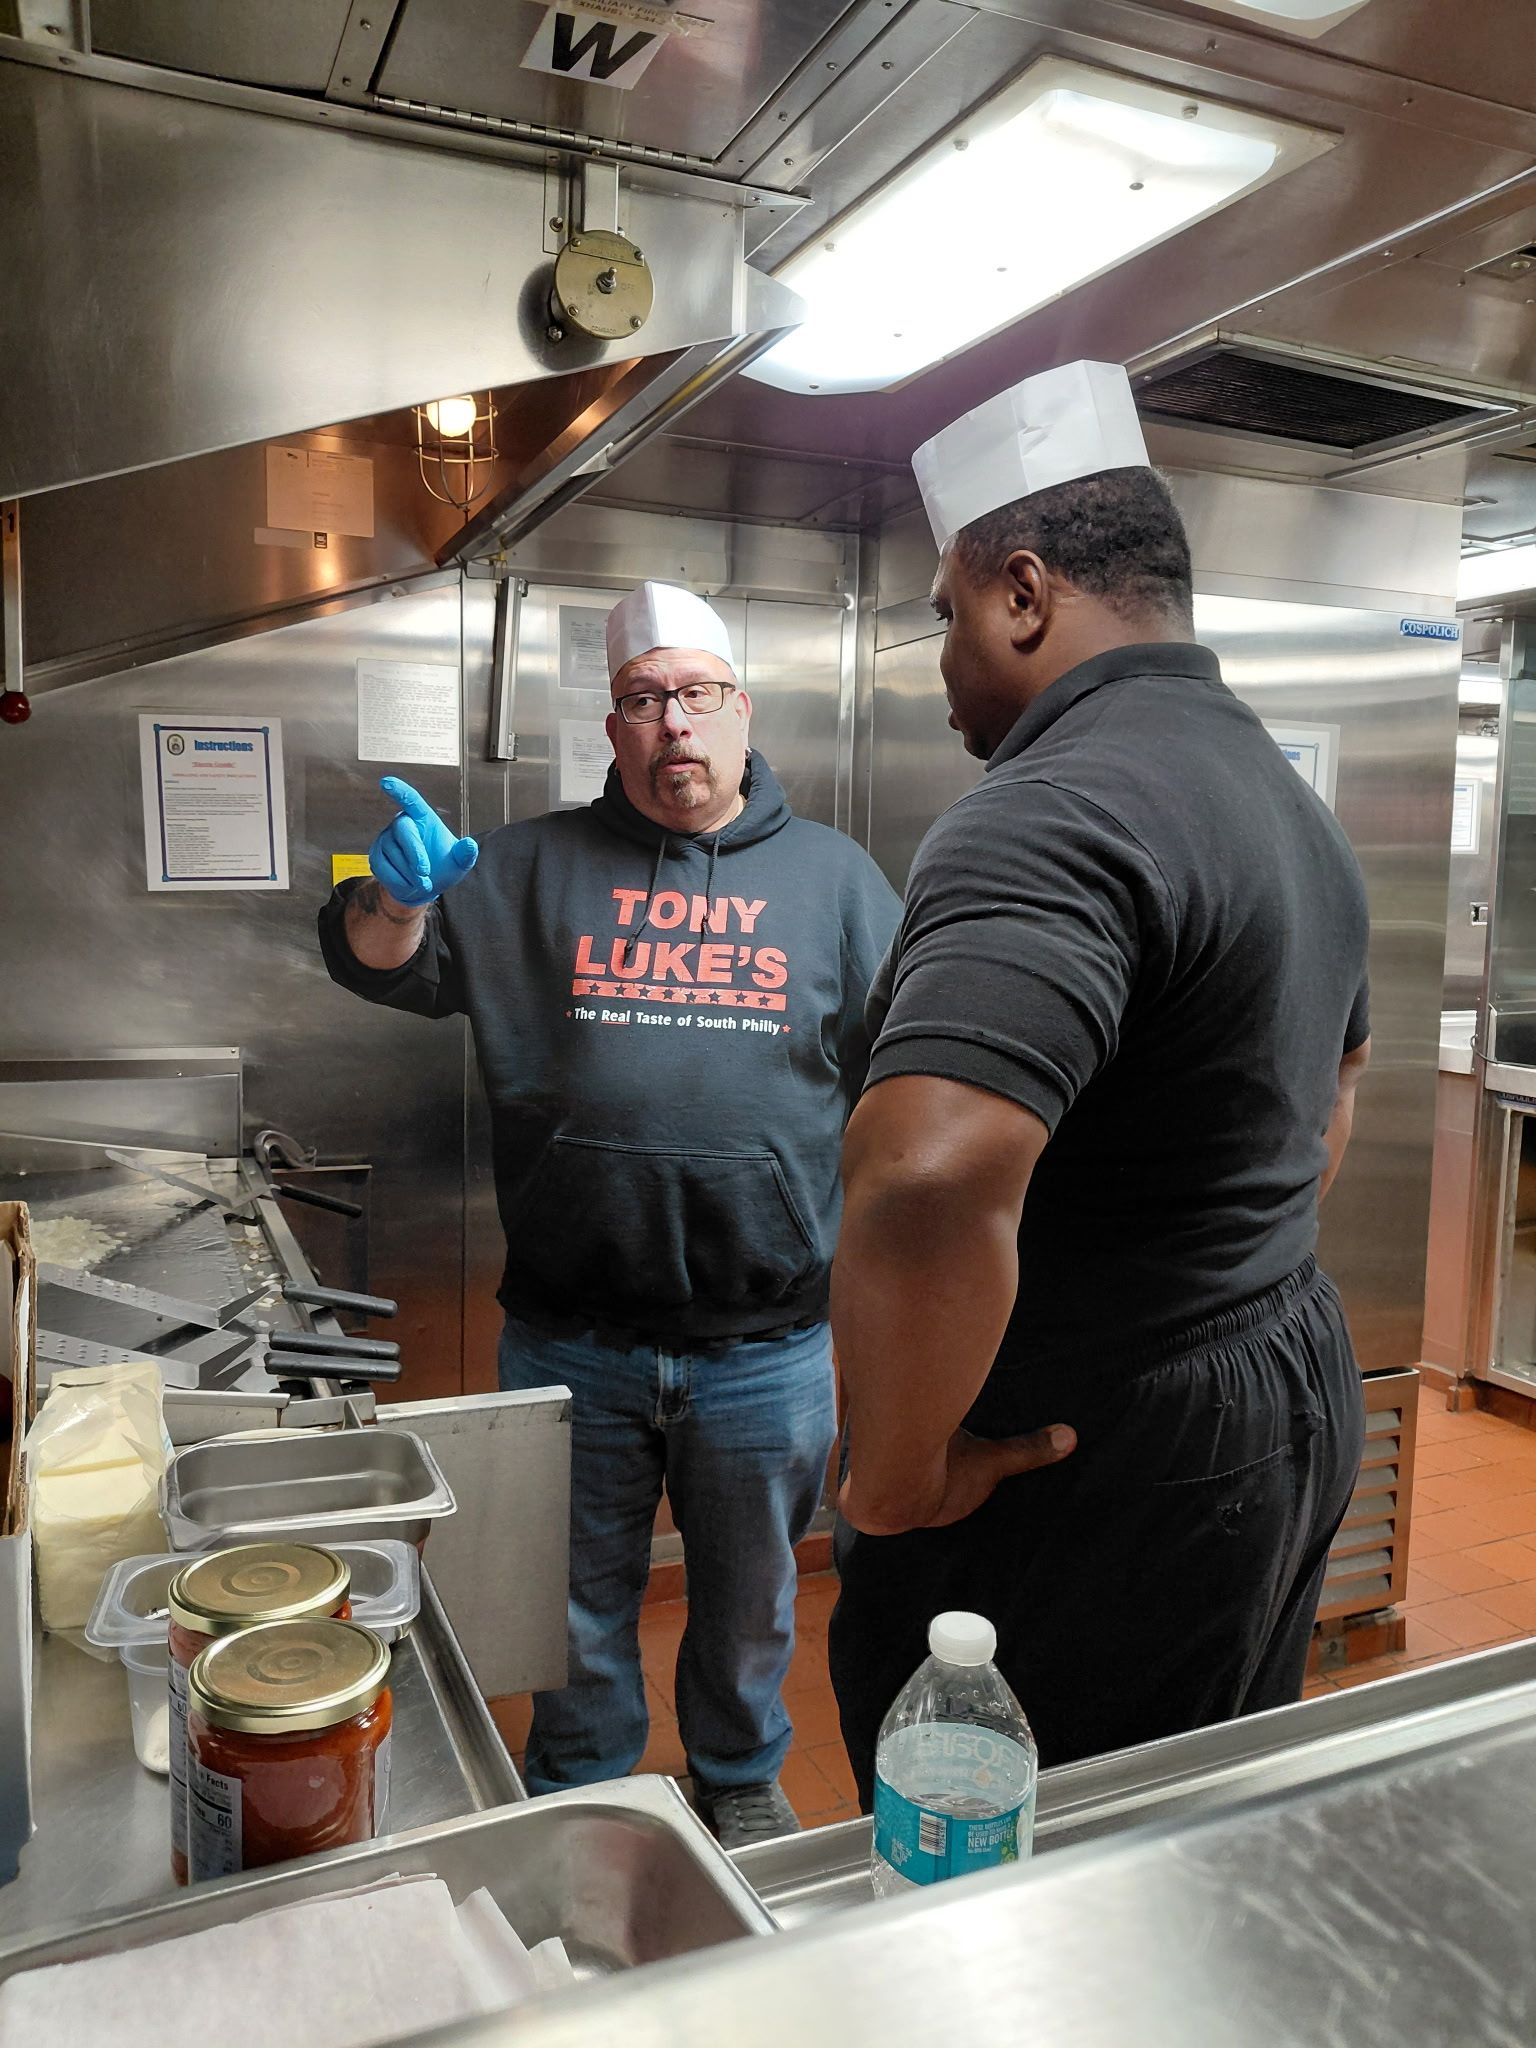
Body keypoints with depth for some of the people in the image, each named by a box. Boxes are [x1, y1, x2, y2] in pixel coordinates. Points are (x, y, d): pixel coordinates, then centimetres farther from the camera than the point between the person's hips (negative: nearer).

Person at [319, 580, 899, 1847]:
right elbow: (388, 970, 3)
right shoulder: (535, 868, 3)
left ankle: (742, 1780, 49)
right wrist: (396, 897, -20)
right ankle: (577, 1804, 46)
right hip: (570, 1341, 0)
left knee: (750, 1597, 22)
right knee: (579, 1604, 20)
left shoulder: (833, 877, 3)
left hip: (767, 1347, 0)